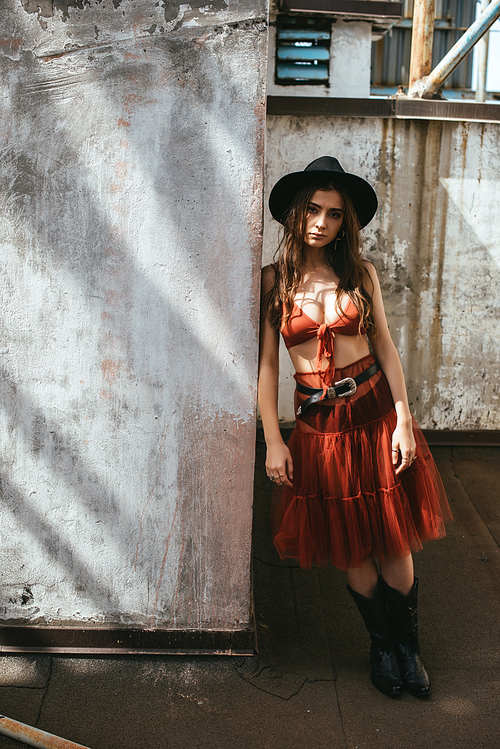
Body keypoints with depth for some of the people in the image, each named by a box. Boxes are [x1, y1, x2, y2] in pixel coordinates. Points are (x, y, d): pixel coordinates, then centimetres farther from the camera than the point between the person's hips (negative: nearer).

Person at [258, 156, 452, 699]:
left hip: (376, 412, 1)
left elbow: (385, 348, 3)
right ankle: (381, 645, 34)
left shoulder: (359, 273, 1)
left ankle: (408, 646, 31)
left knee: (394, 544, 7)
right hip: (318, 426, 0)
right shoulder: (274, 281, -3)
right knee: (352, 551, 10)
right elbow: (266, 363, -2)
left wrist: (404, 420, -4)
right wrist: (273, 440, -5)